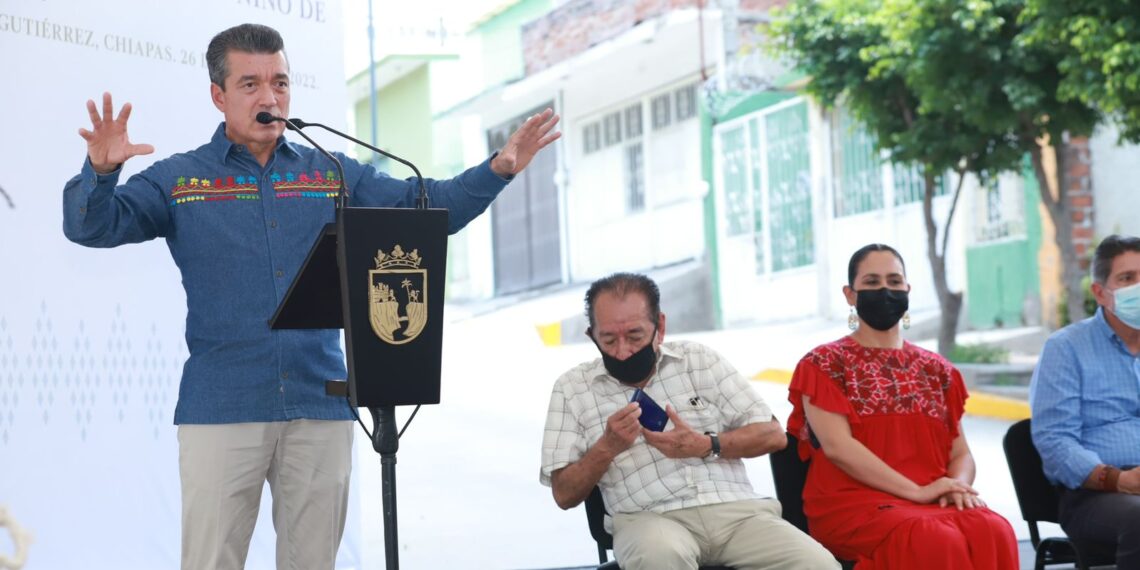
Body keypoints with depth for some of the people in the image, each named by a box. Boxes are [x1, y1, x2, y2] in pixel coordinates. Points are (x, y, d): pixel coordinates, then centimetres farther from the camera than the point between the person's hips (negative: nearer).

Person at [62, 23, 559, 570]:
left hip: (319, 407, 2)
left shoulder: (334, 175, 12)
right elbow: (92, 227, -4)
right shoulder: (180, 178, 5)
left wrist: (498, 169, -5)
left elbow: (430, 208, 10)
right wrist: (100, 171, -25)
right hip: (222, 410, -2)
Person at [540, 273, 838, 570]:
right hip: (648, 518, -2)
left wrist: (706, 446, -7)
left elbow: (773, 435, 10)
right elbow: (564, 495, 7)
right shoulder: (572, 388, 8)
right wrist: (607, 447, -11)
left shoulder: (700, 359, 13)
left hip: (735, 509, 2)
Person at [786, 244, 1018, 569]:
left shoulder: (936, 370, 21)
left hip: (936, 504, 4)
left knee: (993, 532, -31)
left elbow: (961, 453, 18)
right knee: (935, 541, -37)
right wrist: (916, 491, -15)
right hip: (853, 504, -4)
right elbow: (837, 446, -8)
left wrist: (958, 487, -8)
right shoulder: (824, 365, 6)